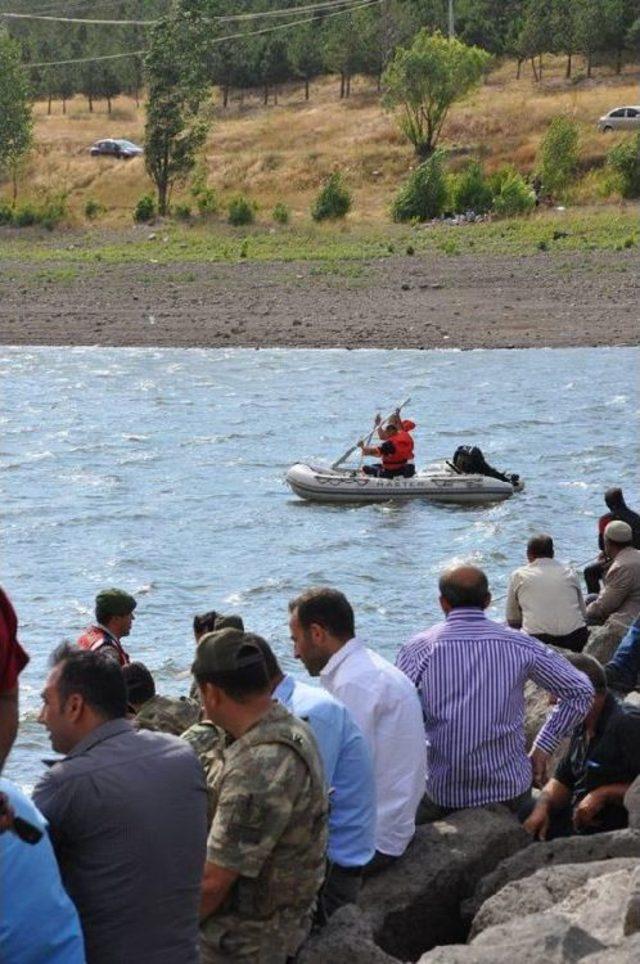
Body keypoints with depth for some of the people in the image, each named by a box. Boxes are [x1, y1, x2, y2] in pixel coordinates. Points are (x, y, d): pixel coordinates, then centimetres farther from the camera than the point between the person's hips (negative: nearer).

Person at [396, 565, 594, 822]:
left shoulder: (417, 650, -5)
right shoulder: (519, 645, -2)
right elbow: (580, 691, 2)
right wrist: (544, 747, 8)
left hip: (442, 794, -1)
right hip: (511, 791, 1)